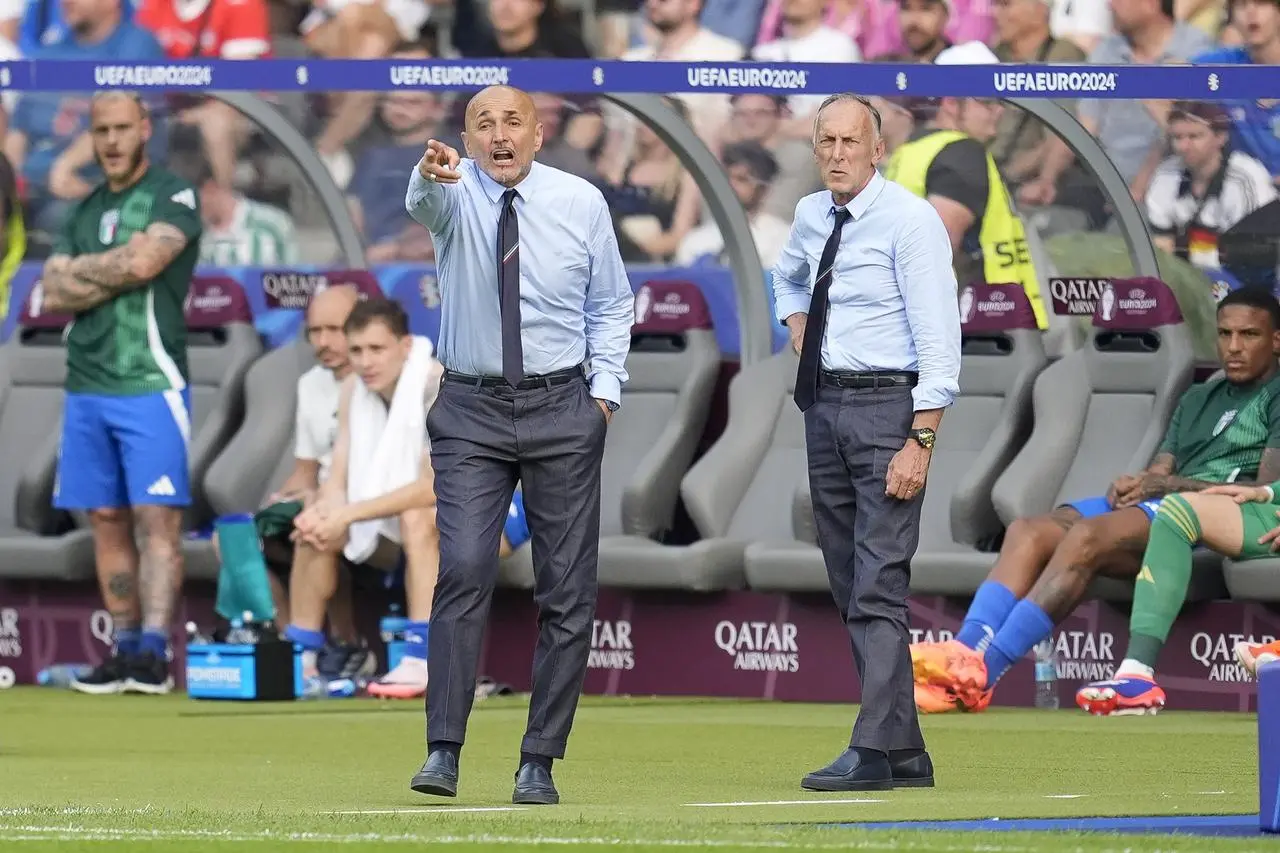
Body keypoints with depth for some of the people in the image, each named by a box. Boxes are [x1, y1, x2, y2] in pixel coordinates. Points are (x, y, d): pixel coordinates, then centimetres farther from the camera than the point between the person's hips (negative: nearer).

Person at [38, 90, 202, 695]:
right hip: (86, 388, 6)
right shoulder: (83, 211, 17)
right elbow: (53, 294, 8)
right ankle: (124, 650, 8)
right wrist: (114, 275, -6)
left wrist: (79, 270, 0)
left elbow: (143, 259, -16)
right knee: (106, 521, 5)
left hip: (150, 382, -6)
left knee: (157, 518, -11)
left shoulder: (173, 197, 0)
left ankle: (153, 650, -18)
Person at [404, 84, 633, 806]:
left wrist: (606, 387, 2)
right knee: (464, 570, -16)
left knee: (569, 588, 1)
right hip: (471, 412, -2)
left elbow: (612, 304, 14)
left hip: (563, 409, 2)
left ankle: (540, 761, 8)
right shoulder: (456, 194, -3)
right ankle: (444, 752, -17)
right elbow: (424, 204, -29)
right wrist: (431, 177, -52)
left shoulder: (581, 203, 2)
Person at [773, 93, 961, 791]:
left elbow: (939, 340, -15)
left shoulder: (909, 221, -10)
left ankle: (872, 752, -17)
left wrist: (920, 442, -21)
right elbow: (786, 279, 37)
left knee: (878, 588, -13)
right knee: (849, 588, 8)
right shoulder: (811, 217, 12)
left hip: (886, 405, -8)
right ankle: (905, 754, 13)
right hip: (824, 405, 8)